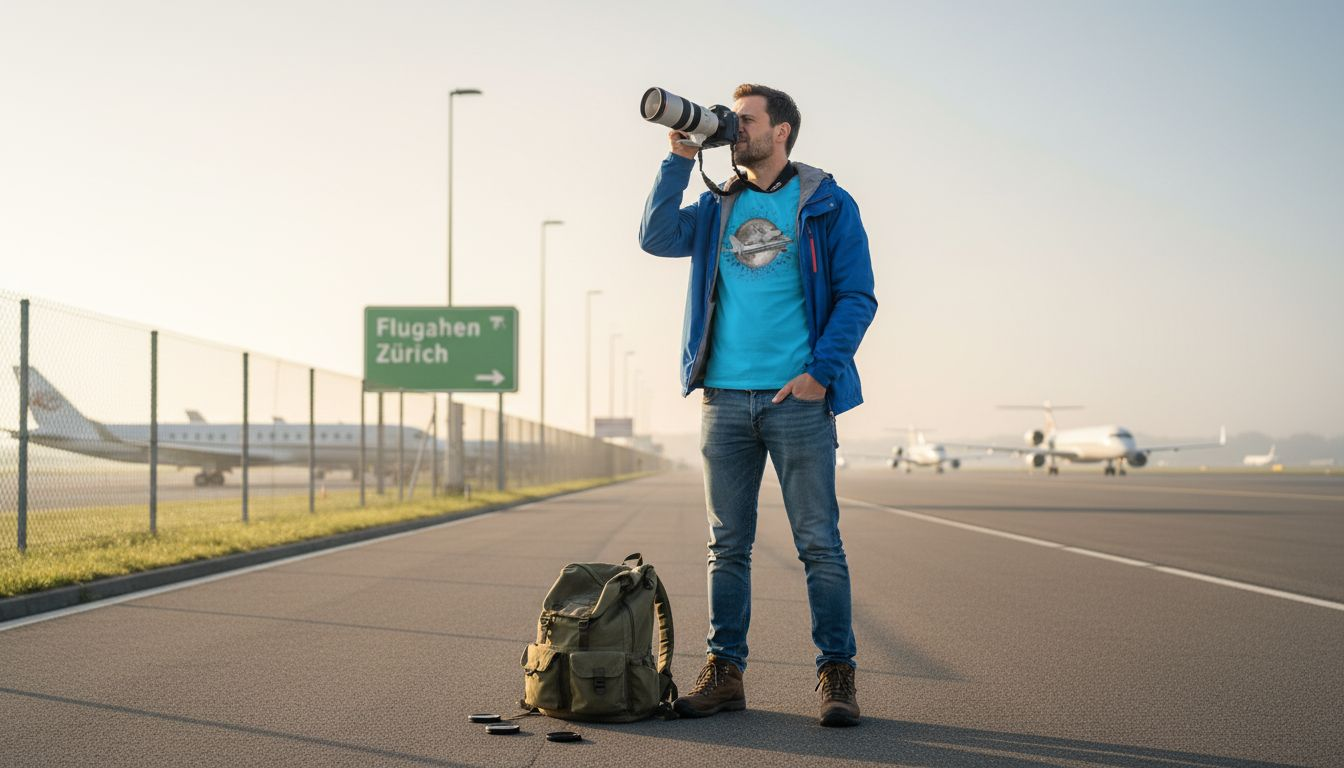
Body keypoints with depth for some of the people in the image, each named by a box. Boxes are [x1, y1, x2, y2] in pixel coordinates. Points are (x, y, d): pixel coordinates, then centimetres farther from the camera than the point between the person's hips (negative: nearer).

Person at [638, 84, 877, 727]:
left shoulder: (827, 206, 3)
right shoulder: (718, 208, 16)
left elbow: (857, 298, -1)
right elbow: (658, 237, 2)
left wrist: (821, 370, -12)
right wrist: (681, 159, -1)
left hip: (798, 398, -4)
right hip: (724, 398, 4)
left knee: (819, 543, -2)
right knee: (729, 545, 6)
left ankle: (837, 674, 3)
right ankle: (724, 672, 12)